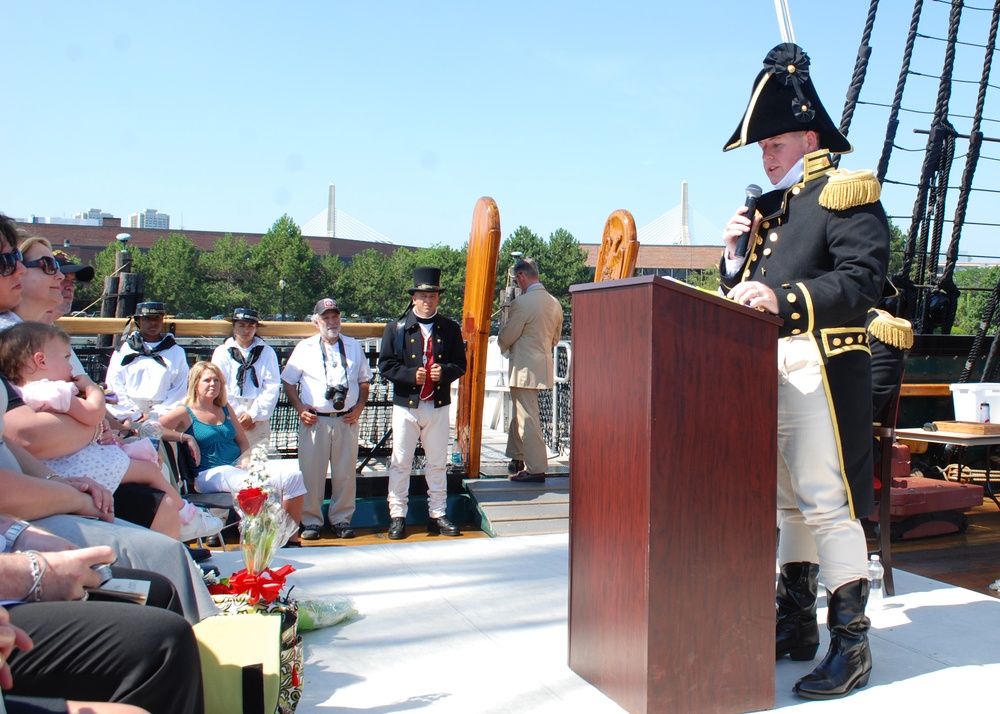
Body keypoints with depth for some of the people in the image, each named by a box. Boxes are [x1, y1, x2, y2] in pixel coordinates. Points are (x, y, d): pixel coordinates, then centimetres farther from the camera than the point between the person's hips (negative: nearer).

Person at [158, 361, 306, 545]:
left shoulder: (225, 409, 18)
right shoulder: (185, 413, 1)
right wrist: (185, 437, -15)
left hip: (239, 467, 6)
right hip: (210, 474, -6)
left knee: (294, 477, -17)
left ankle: (291, 539, -9)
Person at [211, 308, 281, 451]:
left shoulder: (267, 352, 10)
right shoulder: (222, 352, 10)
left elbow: (272, 387, 2)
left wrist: (253, 415, -6)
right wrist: (238, 415, -4)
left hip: (259, 420, 0)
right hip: (229, 421, 0)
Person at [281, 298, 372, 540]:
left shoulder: (354, 347, 14)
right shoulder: (305, 348, 7)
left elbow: (364, 380, 18)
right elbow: (288, 381, 9)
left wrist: (359, 406, 3)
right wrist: (299, 407, -3)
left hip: (346, 420, 2)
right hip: (315, 420, -1)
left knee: (345, 473, 4)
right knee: (311, 473, -1)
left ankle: (341, 520, 15)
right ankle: (311, 521, 10)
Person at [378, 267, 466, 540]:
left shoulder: (450, 329, 7)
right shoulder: (397, 328, 2)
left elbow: (460, 364, 7)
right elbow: (385, 364, -2)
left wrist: (444, 372, -13)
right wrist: (411, 375, -16)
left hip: (438, 405, 2)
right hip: (406, 405, -1)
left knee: (438, 463, 9)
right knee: (400, 463, 2)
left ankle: (438, 515, 19)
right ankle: (397, 516, 12)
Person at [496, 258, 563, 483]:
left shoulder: (522, 302, -17)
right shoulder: (555, 303, 7)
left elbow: (506, 337, -11)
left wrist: (503, 346, 11)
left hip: (525, 369, -8)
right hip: (543, 365, 9)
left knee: (527, 418, -3)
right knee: (520, 413, 21)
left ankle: (536, 468, 1)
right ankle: (517, 459, 31)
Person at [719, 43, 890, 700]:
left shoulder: (845, 196, -3)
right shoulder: (771, 208, 20)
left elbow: (861, 283, -17)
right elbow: (746, 293, 20)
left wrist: (783, 298, -27)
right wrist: (735, 253, 2)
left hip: (821, 370, -8)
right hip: (769, 374, 8)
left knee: (828, 504, -7)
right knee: (788, 503, 13)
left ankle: (852, 644, 2)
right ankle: (798, 626, 24)